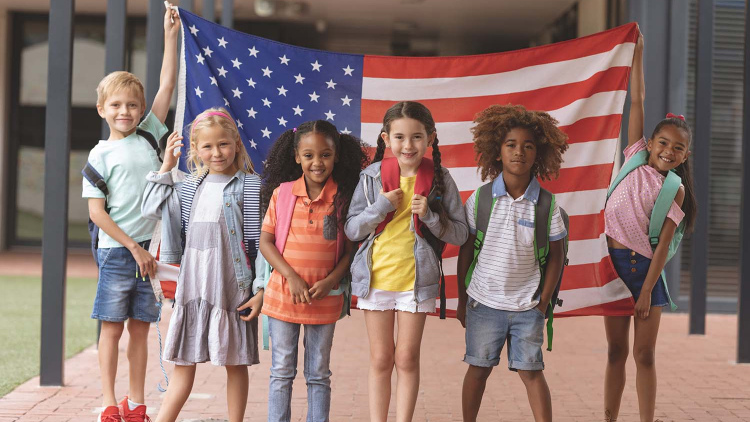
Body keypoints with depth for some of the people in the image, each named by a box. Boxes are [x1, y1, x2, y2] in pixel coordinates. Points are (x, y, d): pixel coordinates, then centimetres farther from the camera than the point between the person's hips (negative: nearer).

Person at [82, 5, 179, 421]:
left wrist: (170, 35, 1)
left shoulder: (149, 136, 8)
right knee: (112, 326, 1)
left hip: (150, 248, 3)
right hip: (116, 250, -3)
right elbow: (96, 211, -6)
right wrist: (133, 248, -10)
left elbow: (167, 86, 4)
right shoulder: (100, 154, -2)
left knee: (140, 327, 8)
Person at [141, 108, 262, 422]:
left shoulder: (250, 186, -4)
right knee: (183, 361, 9)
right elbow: (151, 210, 8)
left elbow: (263, 240, -6)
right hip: (192, 286, 4)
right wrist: (166, 167, 6)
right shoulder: (188, 186, 10)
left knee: (235, 363, 6)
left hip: (232, 288, -4)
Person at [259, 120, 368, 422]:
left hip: (325, 301, 0)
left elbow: (352, 248, 0)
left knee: (319, 375, 11)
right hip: (282, 295, 0)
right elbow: (265, 242, -2)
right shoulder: (281, 193, -3)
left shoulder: (344, 198, -4)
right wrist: (292, 277, -13)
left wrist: (331, 280, -15)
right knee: (281, 372, 9)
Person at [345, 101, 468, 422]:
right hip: (375, 277, 1)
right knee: (380, 359, 10)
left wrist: (430, 216, -19)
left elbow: (460, 234, -3)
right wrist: (381, 207, -16)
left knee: (406, 359, 7)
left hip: (417, 280, -1)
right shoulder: (371, 177, -3)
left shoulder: (440, 180, -5)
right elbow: (351, 230, -2)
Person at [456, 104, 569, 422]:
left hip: (527, 307, 0)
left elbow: (556, 256, 2)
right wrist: (462, 300, 6)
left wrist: (543, 303, -1)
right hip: (483, 302, 0)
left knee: (531, 371, 3)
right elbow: (466, 250, 3)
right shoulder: (480, 199, -5)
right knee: (478, 369, 9)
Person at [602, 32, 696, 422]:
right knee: (616, 352, 8)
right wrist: (637, 56, 1)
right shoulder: (635, 159, 4)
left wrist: (646, 291, -14)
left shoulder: (675, 189, -2)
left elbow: (663, 244, -8)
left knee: (644, 355, 3)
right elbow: (637, 102, 3)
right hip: (612, 261, 2)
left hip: (645, 267, -2)